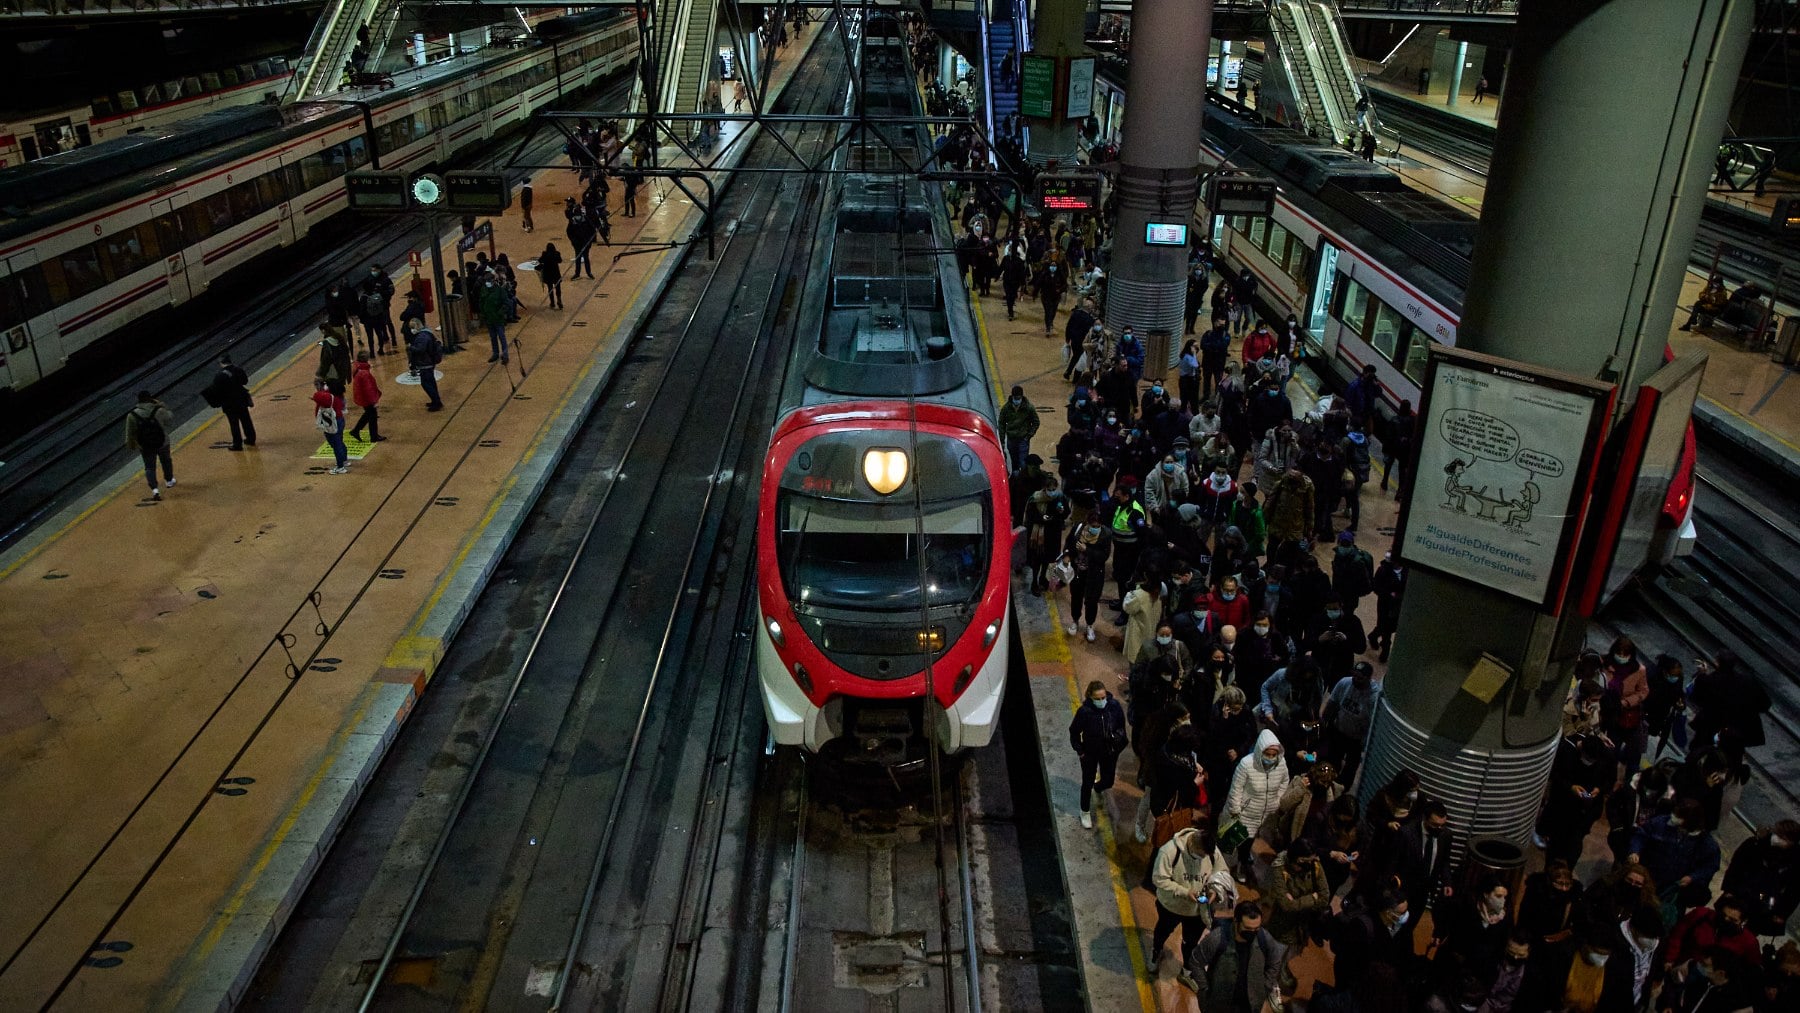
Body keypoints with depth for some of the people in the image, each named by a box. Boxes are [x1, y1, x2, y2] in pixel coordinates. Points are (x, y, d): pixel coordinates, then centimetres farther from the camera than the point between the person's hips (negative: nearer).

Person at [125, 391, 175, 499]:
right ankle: (169, 480, 45)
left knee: (149, 467, 10)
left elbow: (130, 433, -4)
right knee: (166, 461, 26)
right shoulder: (159, 410, -16)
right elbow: (170, 422, 0)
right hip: (162, 442, 0)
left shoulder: (132, 415, -11)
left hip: (144, 446, 0)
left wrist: (131, 445, 13)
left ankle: (154, 489, -8)